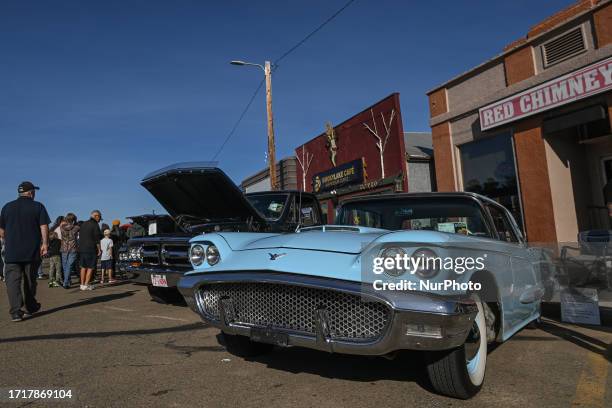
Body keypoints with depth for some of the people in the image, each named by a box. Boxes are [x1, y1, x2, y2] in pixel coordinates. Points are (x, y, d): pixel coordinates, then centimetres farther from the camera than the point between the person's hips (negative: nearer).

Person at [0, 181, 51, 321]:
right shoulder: (38, 207, 0)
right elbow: (44, 227, -9)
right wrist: (44, 243, -7)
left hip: (12, 252, 1)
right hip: (32, 252, -1)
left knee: (13, 281, -2)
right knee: (30, 280, 13)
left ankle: (16, 312, -11)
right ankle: (31, 307, 26)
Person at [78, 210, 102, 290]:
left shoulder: (83, 224, 16)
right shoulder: (95, 225, -9)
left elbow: (80, 237, 18)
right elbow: (97, 239, -13)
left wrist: (81, 247, 22)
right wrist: (99, 249, -9)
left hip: (82, 249, 8)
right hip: (91, 249, -8)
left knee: (83, 267, 12)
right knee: (90, 267, -3)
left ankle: (82, 284, 14)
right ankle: (86, 285, -6)